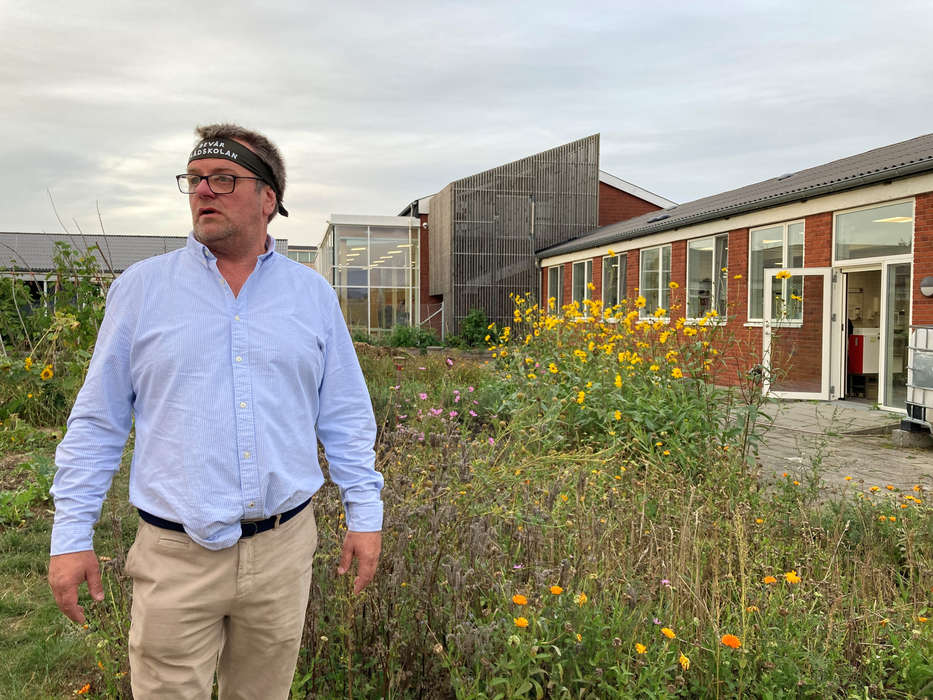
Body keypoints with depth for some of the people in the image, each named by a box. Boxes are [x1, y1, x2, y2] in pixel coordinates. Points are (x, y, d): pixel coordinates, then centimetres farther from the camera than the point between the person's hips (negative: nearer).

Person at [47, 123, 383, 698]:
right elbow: (98, 422, 3)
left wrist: (365, 513, 4)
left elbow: (345, 416, 7)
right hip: (175, 555, -1)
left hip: (284, 550, 2)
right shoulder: (142, 288, 1)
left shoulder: (314, 294, 4)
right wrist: (72, 536, 0)